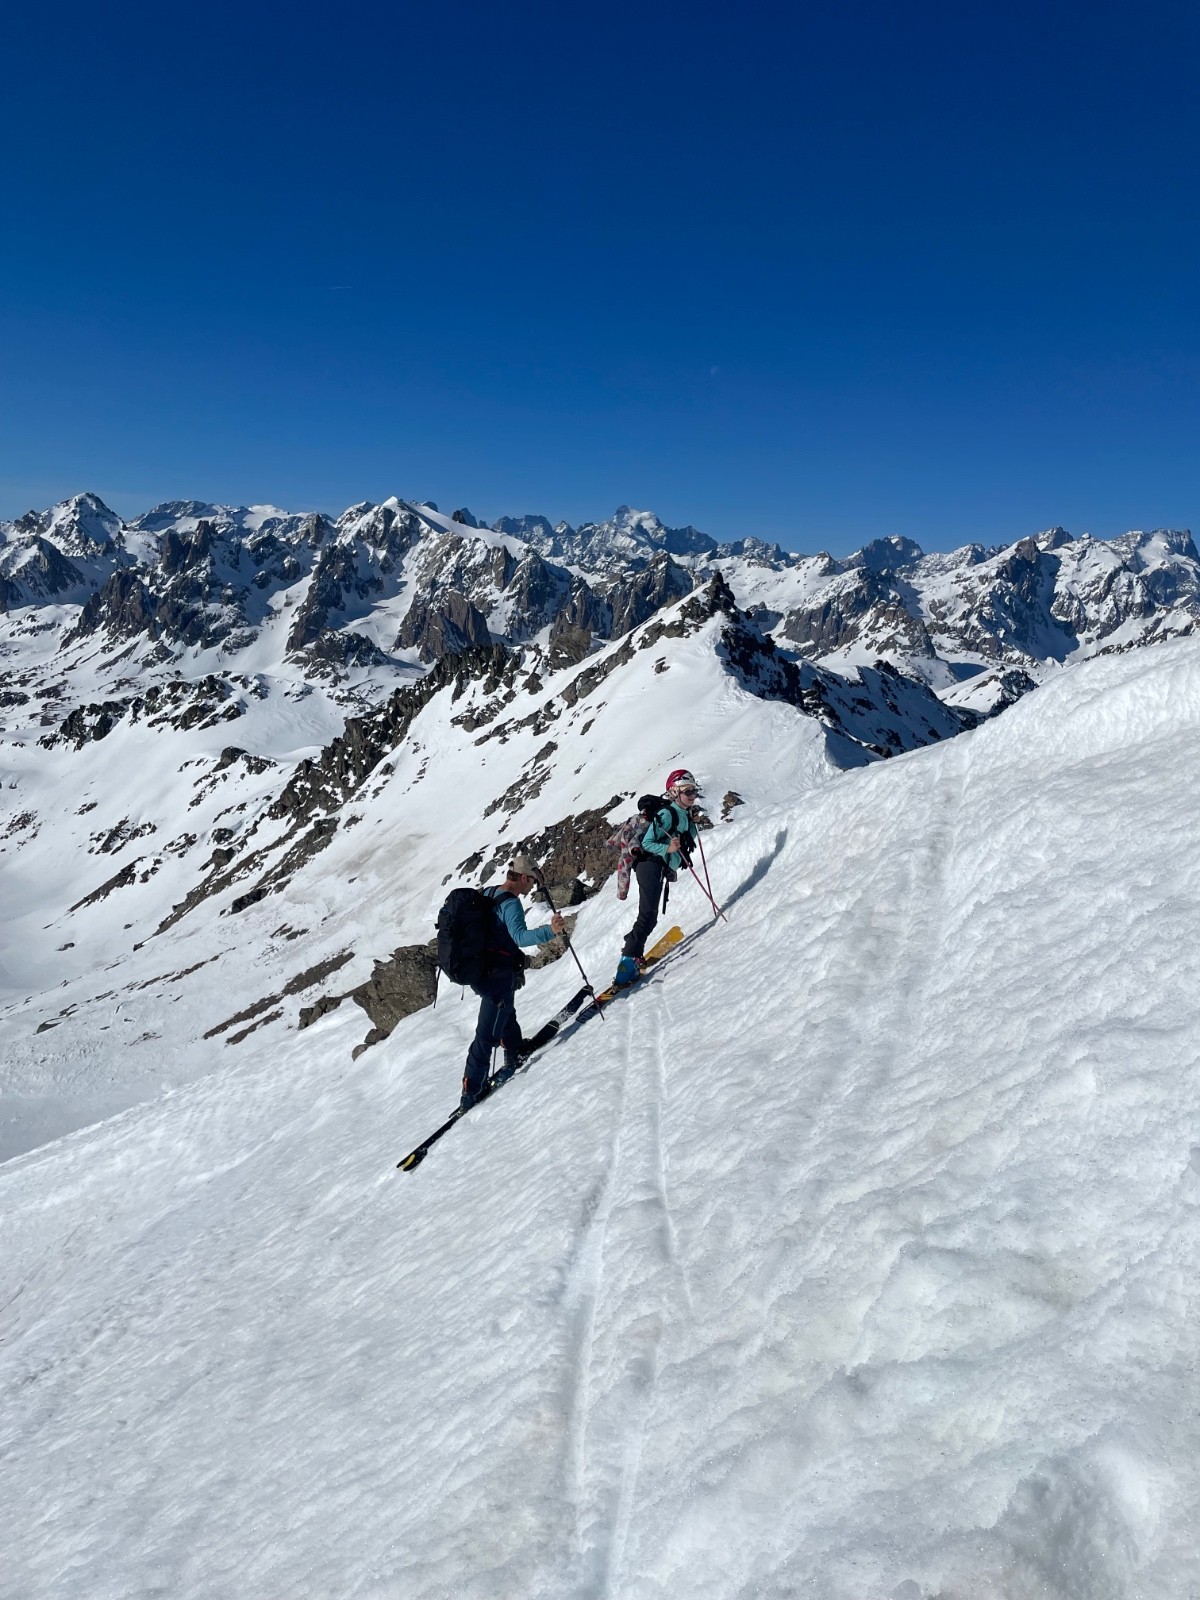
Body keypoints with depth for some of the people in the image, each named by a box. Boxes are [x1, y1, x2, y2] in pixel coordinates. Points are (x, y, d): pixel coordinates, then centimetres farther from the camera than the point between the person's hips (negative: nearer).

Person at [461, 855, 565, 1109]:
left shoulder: (485, 895, 9)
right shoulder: (510, 903, -19)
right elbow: (520, 936, -35)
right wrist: (549, 930, -48)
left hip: (478, 971, 10)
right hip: (499, 976, -10)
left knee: (507, 1015, 30)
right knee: (487, 1033, -5)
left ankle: (514, 1058, 50)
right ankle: (472, 1092, -2)